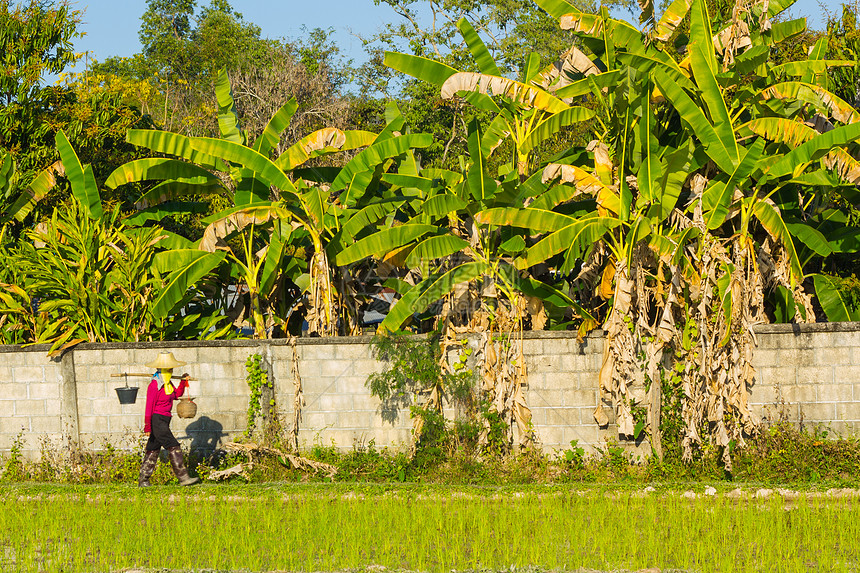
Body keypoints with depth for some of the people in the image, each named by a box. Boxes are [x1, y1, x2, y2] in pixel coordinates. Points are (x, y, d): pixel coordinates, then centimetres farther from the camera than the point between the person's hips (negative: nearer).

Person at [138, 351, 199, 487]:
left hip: (164, 421, 9)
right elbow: (149, 407, -15)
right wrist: (147, 426, -15)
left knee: (153, 450, 11)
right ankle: (183, 477, -13)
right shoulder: (154, 385, -16)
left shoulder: (168, 383, 10)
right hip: (157, 420, -9)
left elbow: (177, 395, 27)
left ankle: (143, 480, 15)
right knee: (173, 447, -12)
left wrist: (183, 382, 12)